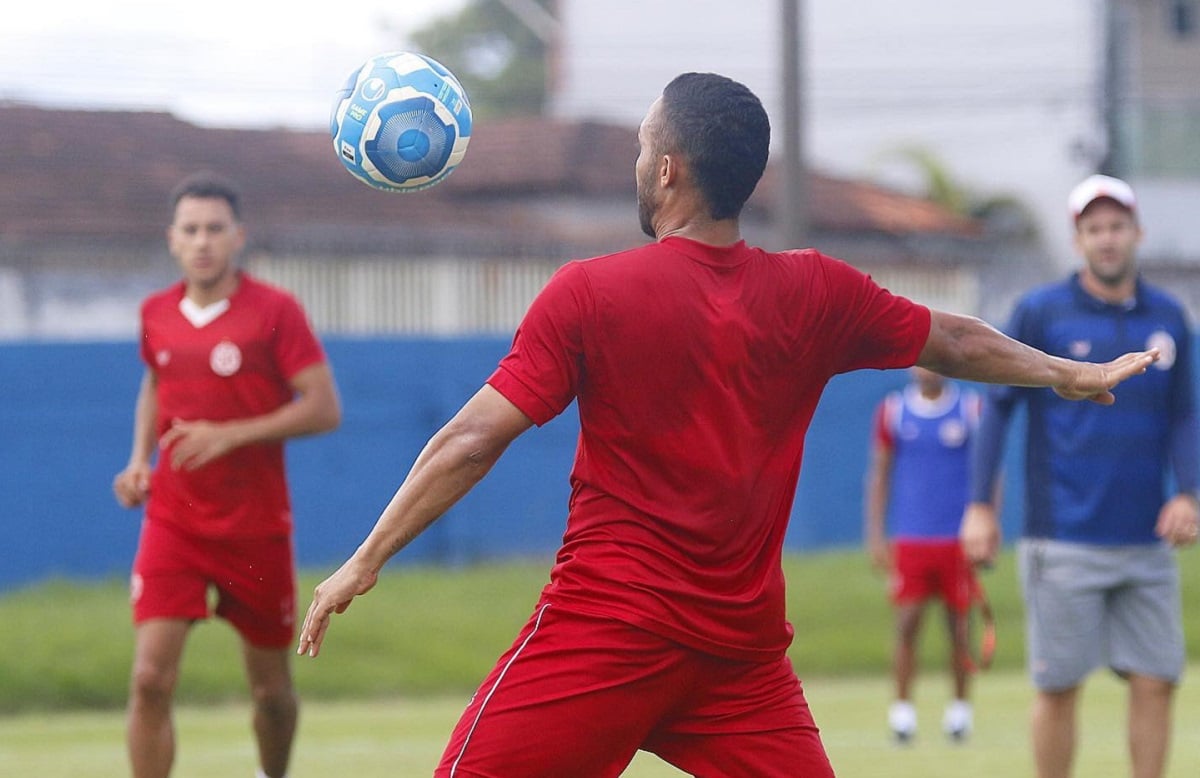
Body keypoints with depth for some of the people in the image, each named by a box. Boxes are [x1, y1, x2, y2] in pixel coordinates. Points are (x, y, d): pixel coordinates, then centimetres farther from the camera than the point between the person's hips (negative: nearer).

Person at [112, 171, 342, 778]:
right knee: (150, 678, -14)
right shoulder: (156, 314, 4)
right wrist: (139, 460, 8)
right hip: (172, 519, 2)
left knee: (270, 686, 12)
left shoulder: (274, 311, -9)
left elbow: (325, 408, -13)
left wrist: (231, 435, -22)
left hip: (256, 526, -2)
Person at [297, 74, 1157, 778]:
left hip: (603, 633, -4)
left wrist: (364, 562, -4)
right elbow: (955, 343, 19)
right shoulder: (814, 293, 4)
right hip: (745, 646, 4)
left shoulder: (588, 293, -8)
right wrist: (1075, 374, 37)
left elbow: (474, 440, -10)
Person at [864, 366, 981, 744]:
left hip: (959, 539, 0)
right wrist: (875, 535, 4)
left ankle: (960, 707, 11)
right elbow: (879, 475, 10)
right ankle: (902, 708, 1)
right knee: (907, 624, -5)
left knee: (959, 626, 2)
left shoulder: (971, 408, 3)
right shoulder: (892, 411, 5)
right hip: (910, 539, 0)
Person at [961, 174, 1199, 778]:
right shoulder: (1039, 313, -1)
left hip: (1146, 542, 3)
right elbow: (997, 406, 1)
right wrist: (979, 505, -6)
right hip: (1063, 544, -3)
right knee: (1058, 686, -1)